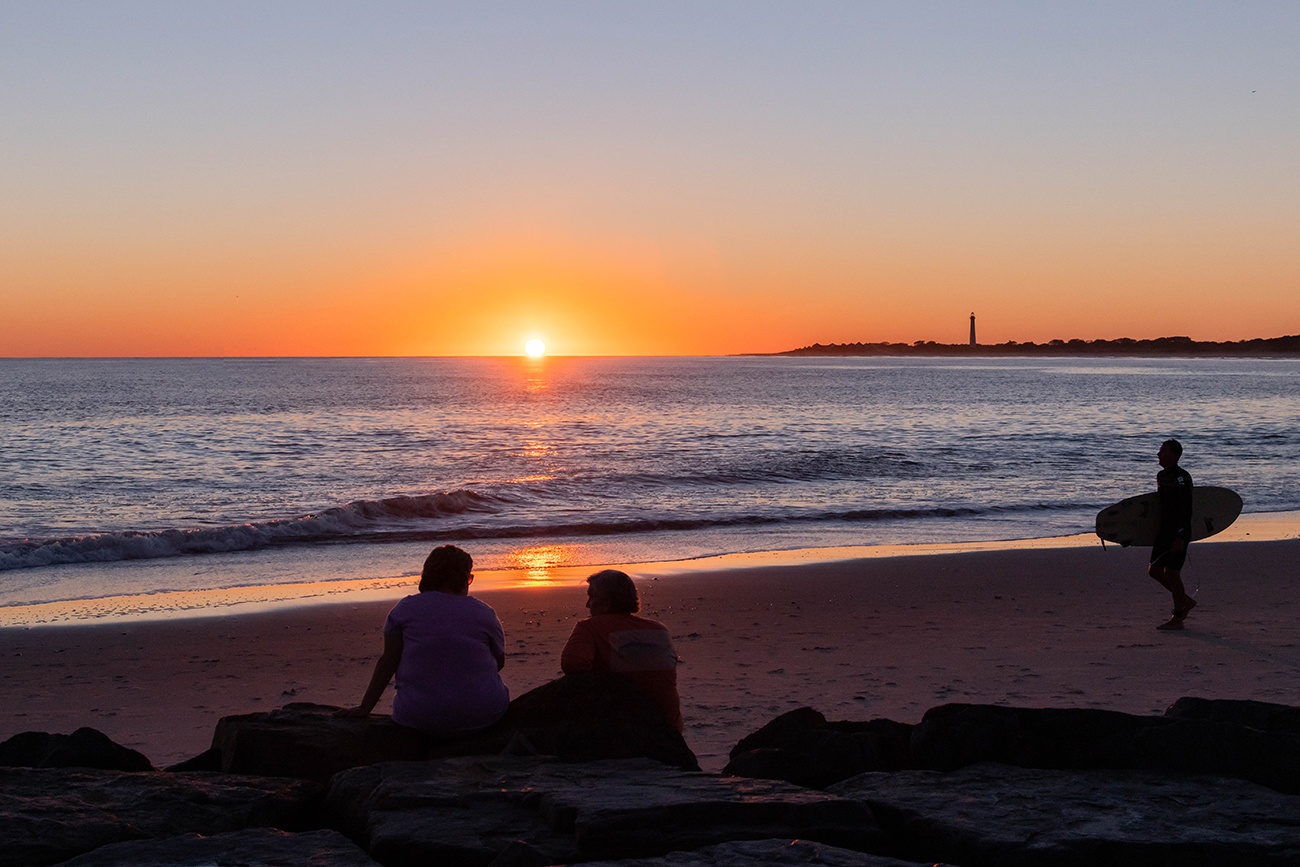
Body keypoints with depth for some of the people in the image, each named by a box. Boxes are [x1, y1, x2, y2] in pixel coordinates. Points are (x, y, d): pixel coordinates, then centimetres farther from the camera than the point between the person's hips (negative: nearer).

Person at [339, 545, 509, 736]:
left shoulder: (405, 608, 3)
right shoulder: (484, 613, 3)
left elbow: (388, 662, 1)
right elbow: (499, 662, 14)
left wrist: (365, 708, 7)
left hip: (420, 719, 2)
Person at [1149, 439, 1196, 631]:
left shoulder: (1182, 477, -16)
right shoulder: (1161, 476, 12)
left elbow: (1186, 510, -20)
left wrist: (1180, 537, -24)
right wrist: (1158, 531, 20)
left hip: (1178, 533, -9)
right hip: (1164, 531, 9)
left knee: (1172, 573, -5)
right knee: (1154, 570, 9)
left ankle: (1177, 619, 6)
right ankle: (1186, 601, 24)